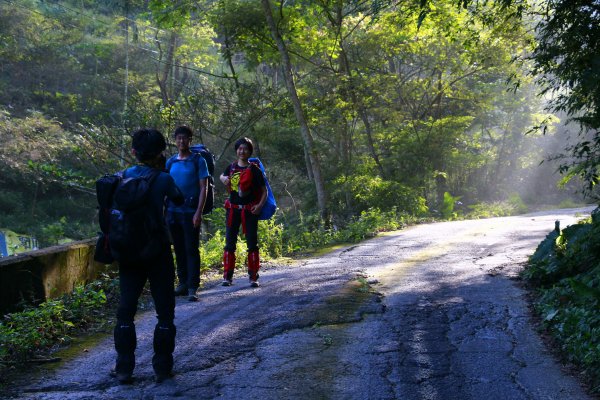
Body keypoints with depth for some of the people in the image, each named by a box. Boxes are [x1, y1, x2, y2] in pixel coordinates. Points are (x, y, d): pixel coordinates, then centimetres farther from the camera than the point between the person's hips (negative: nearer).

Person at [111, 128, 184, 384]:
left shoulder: (122, 177, 1)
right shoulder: (163, 179, -8)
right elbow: (179, 200, 10)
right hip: (158, 252, -3)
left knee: (126, 310, 10)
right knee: (164, 310, 7)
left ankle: (124, 368, 10)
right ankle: (162, 367, 9)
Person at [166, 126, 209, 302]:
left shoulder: (198, 161, -1)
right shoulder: (170, 162, 10)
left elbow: (203, 188, -5)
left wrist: (199, 212, -13)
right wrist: (164, 211, 7)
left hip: (191, 212, -4)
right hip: (173, 211, 5)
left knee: (192, 250, -4)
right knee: (179, 249, 10)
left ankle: (192, 288, -3)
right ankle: (183, 283, 19)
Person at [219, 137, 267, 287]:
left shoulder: (254, 170, -3)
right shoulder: (231, 167, 7)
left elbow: (264, 190, 0)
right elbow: (222, 176, 29)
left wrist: (260, 205, -14)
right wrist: (224, 178, 6)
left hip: (249, 209, -3)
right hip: (233, 208, 3)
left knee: (252, 242, 0)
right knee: (230, 242, 3)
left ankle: (253, 276, 7)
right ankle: (227, 276, 8)